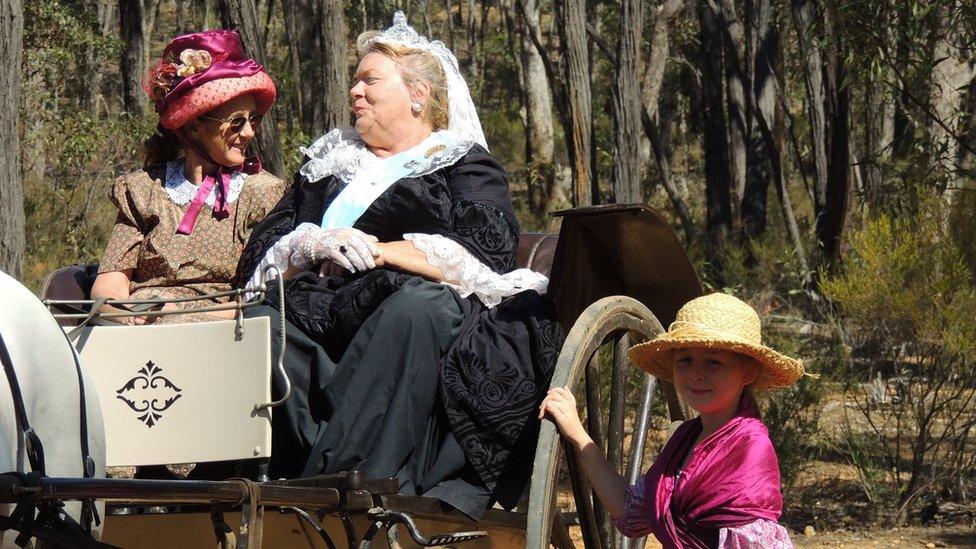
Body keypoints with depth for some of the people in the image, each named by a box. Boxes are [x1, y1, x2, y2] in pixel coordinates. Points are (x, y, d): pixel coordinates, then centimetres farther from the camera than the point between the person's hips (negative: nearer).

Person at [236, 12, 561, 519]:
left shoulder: (467, 167, 19)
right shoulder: (326, 163, 31)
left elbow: (486, 258, -1)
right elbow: (261, 253, 20)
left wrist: (379, 251, -6)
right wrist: (314, 245, -2)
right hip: (325, 317, 3)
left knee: (420, 306, -39)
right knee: (262, 321, -30)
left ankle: (331, 479, -45)